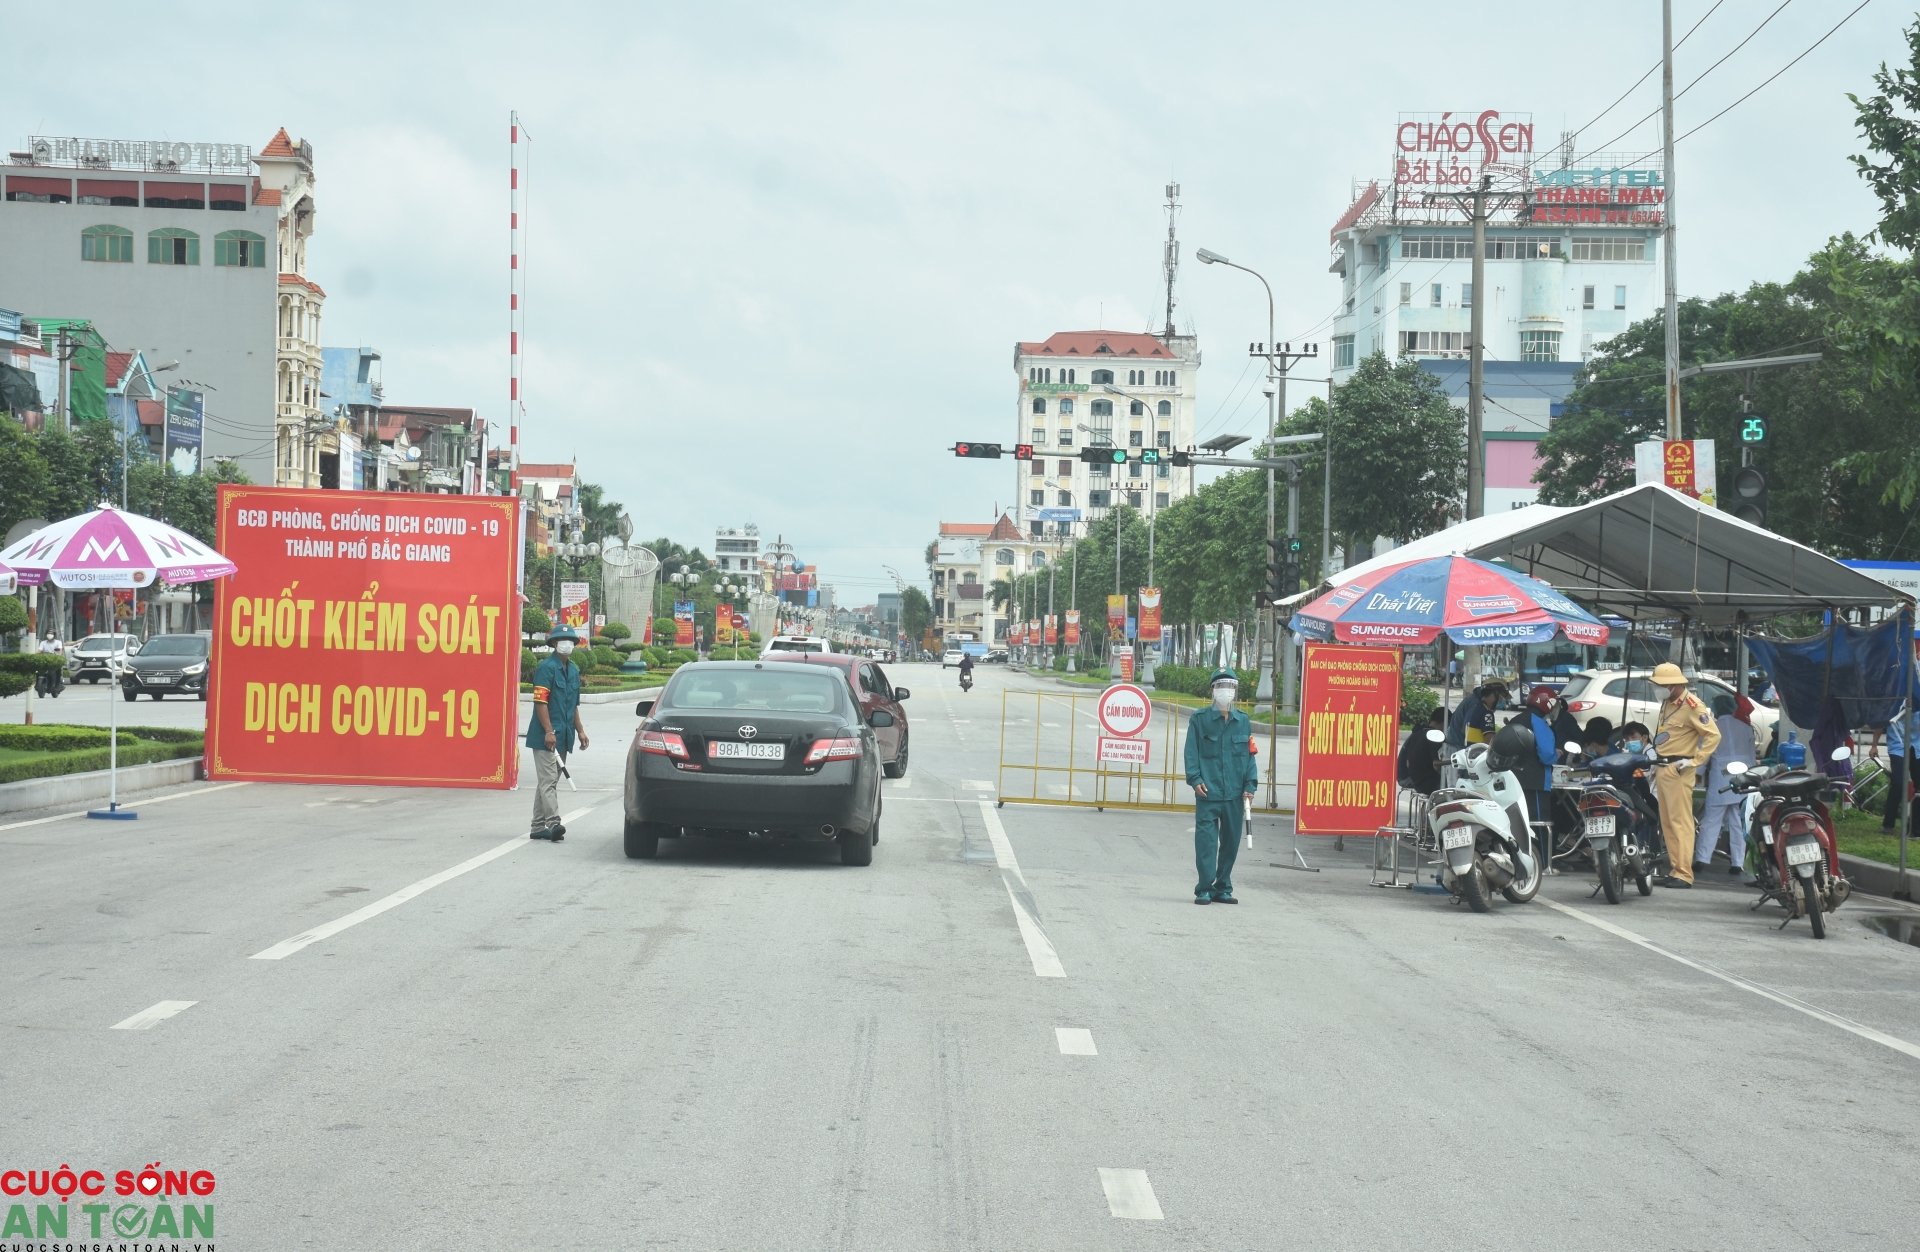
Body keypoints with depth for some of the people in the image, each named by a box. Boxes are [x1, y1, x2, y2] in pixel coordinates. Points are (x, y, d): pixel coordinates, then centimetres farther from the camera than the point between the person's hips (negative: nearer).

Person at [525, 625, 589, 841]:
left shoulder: (573, 670, 16)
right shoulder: (547, 667, -10)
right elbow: (540, 701, -16)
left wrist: (580, 730, 19)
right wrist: (549, 731, -22)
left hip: (563, 735, 8)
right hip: (545, 736, -8)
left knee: (549, 781, 11)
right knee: (548, 780, -12)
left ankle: (538, 827, 16)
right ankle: (553, 823, -20)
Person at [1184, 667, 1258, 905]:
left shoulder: (1243, 721, 11)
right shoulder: (1200, 719, 3)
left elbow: (1250, 754, 12)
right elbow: (1191, 751, 2)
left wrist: (1250, 785, 3)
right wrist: (1195, 779, -9)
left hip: (1235, 794, 3)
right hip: (1208, 792, -3)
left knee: (1231, 842, 8)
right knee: (1206, 841, -7)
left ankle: (1223, 889, 19)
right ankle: (1205, 889, -1)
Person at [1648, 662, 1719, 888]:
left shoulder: (1692, 705, -12)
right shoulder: (1667, 703, 16)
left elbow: (1713, 735, -15)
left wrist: (1694, 761, -17)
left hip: (1678, 770, -9)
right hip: (1662, 768, 9)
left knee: (1680, 822, -11)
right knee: (1667, 823, 10)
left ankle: (1684, 874, -13)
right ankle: (1674, 869, 14)